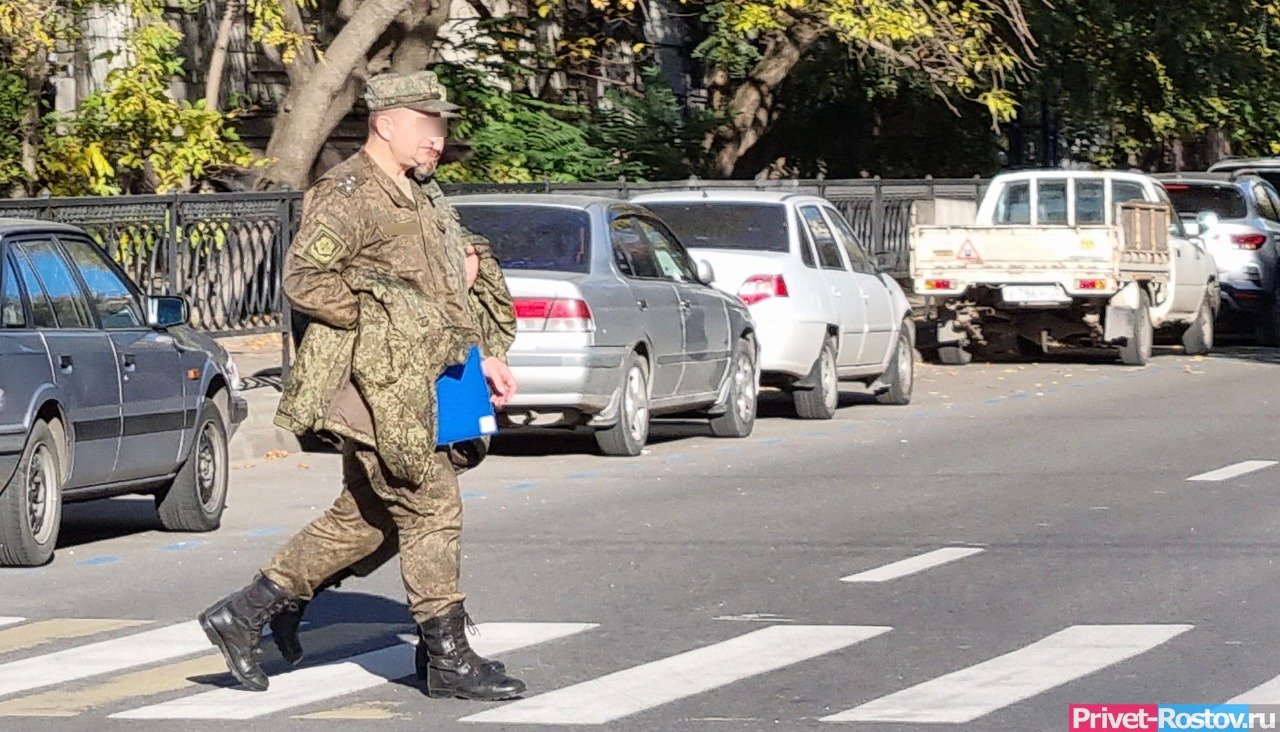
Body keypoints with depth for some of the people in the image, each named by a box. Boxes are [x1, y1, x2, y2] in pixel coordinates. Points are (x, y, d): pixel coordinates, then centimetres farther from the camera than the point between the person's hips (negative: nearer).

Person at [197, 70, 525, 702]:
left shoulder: (409, 199, 21)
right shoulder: (350, 193, -11)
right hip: (374, 385, -10)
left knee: (361, 520, 12)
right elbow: (304, 280, -20)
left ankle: (244, 614, 17)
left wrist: (475, 355, 19)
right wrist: (380, 315, -17)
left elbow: (436, 294, 28)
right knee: (431, 507, -7)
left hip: (407, 383, 10)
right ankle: (449, 661, 0)